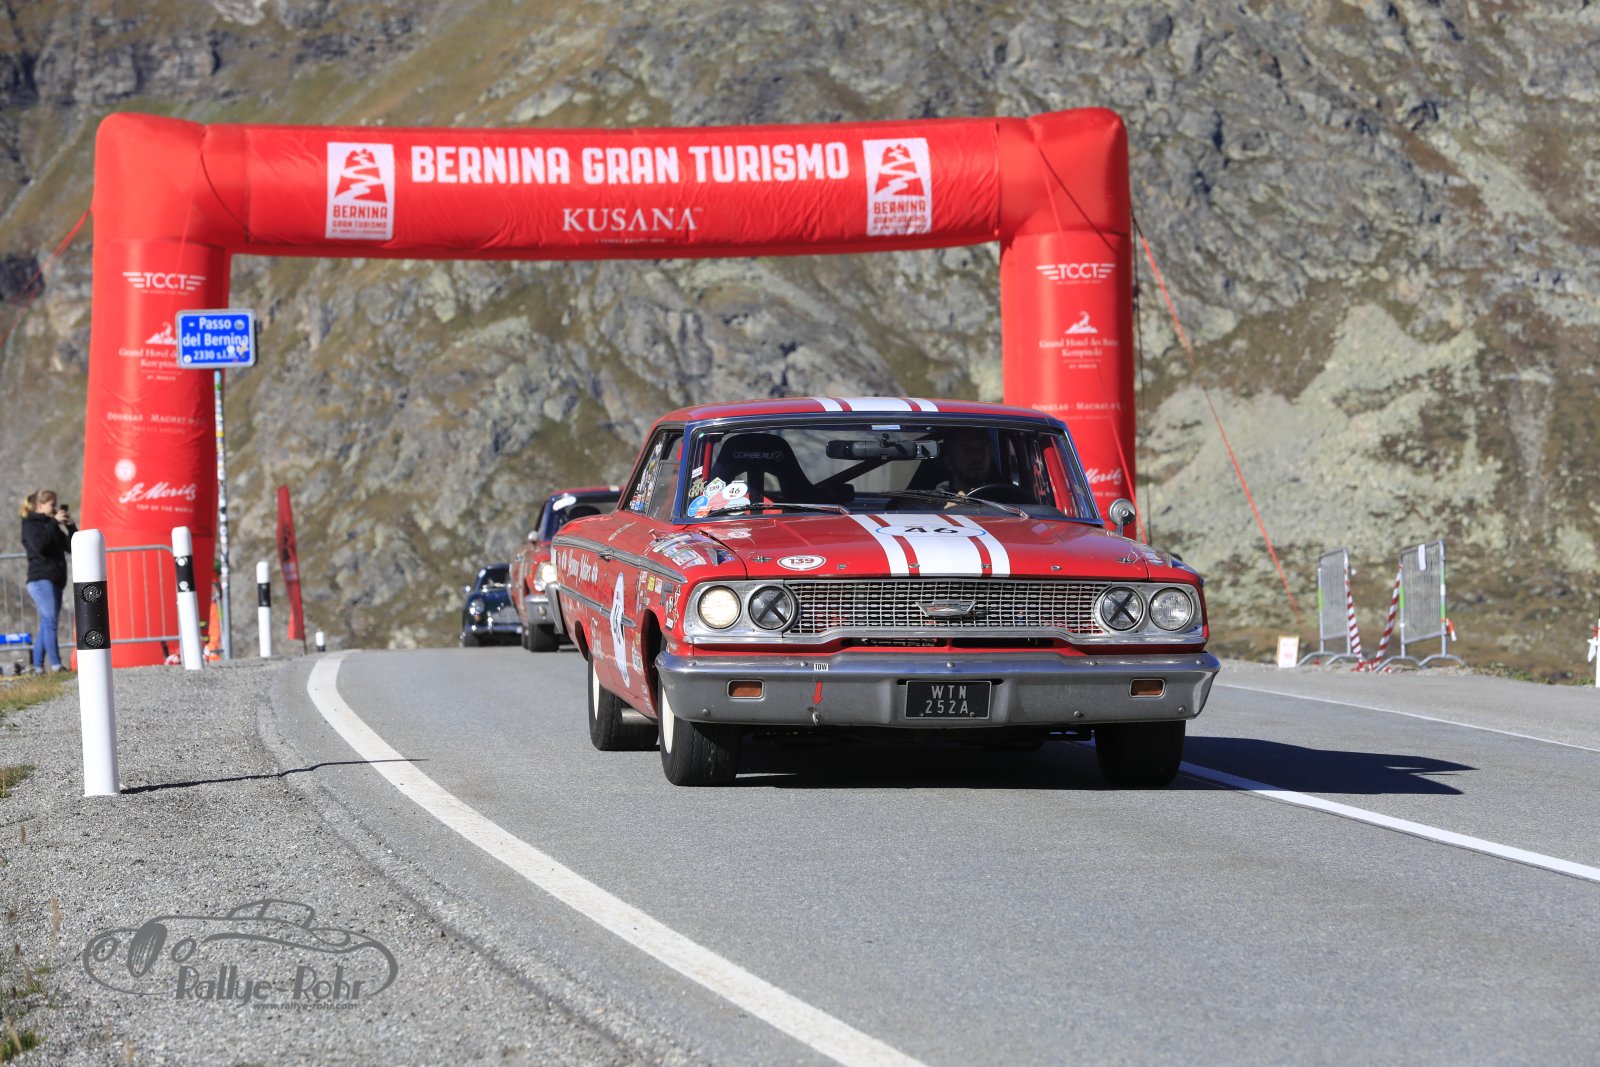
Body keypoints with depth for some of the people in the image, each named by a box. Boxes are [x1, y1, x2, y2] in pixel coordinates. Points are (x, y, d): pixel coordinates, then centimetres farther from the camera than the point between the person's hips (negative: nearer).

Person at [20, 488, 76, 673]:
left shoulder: (51, 525, 21)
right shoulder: (30, 524, -1)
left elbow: (71, 547, 17)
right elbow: (39, 544, -19)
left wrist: (70, 526, 3)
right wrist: (54, 523, -16)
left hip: (55, 580, 8)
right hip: (40, 579, -8)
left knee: (46, 624, 5)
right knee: (50, 621, -16)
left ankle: (38, 667, 6)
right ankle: (56, 664, -21)